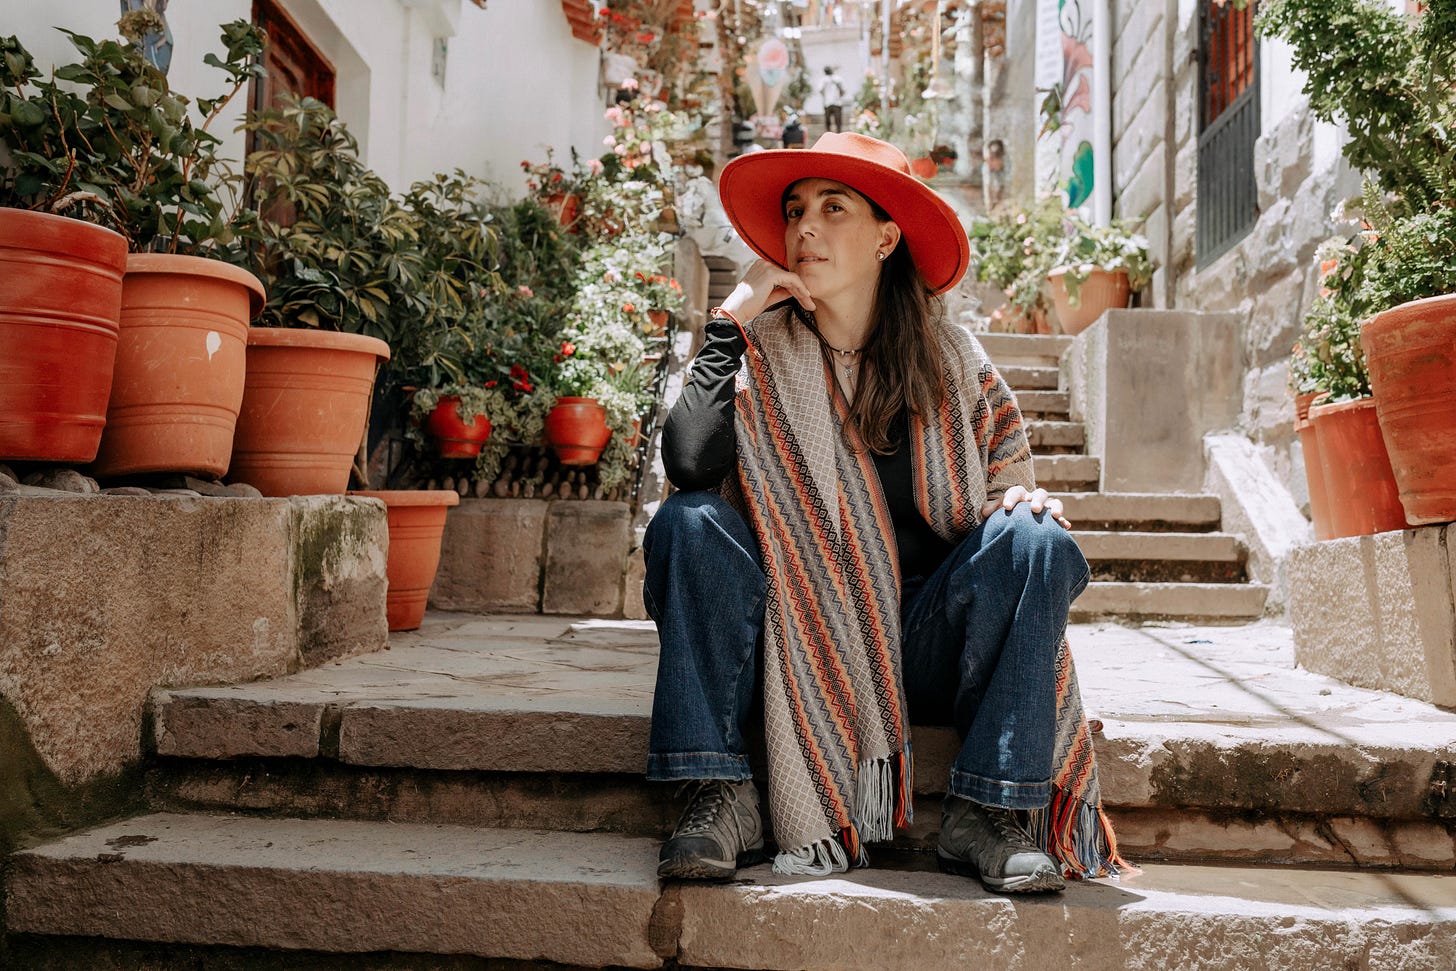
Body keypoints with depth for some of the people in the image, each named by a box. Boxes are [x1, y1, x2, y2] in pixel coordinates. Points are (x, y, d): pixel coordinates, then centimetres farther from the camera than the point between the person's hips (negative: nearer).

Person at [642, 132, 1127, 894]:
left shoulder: (953, 364, 1)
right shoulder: (760, 353, -4)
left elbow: (1004, 488, 9)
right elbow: (690, 464, -22)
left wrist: (1023, 504, -15)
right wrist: (730, 322, -15)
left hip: (924, 647, 1)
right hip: (796, 648, -1)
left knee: (1037, 542, -22)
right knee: (688, 523, -24)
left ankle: (989, 812, -19)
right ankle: (718, 801, -23)